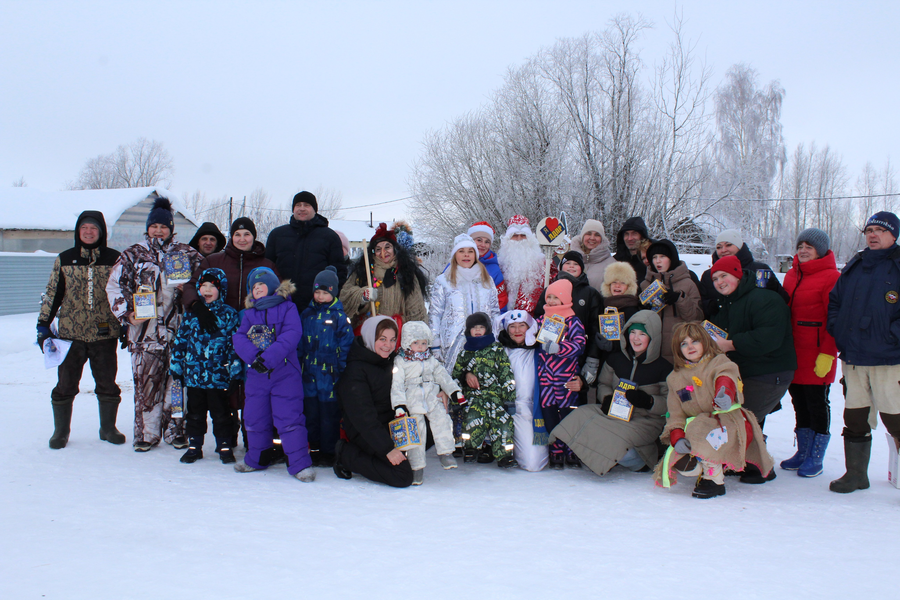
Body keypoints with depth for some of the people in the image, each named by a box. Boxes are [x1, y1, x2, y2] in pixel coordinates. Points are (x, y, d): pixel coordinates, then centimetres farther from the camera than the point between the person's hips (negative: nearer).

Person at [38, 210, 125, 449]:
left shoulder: (114, 259, 3)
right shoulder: (64, 259, 6)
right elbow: (52, 294, 8)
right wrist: (43, 325, 4)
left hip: (105, 333, 0)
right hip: (70, 333, 1)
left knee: (107, 384, 7)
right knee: (65, 384, 7)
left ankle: (108, 428, 23)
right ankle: (61, 431, 21)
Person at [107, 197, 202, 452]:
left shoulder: (186, 253, 11)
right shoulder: (133, 254, 9)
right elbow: (114, 285, 7)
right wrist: (127, 313, -5)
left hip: (178, 328, 1)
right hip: (145, 330, -1)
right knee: (146, 380, -1)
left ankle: (175, 430, 16)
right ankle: (146, 433, 10)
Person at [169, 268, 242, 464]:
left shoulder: (229, 314, -1)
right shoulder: (191, 314, 6)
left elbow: (235, 344, -2)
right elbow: (180, 340, 10)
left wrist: (235, 370, -5)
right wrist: (176, 366, 8)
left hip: (218, 374, -3)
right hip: (193, 373, 3)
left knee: (220, 412, 7)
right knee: (194, 411, 13)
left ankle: (224, 445, 19)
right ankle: (194, 445, 25)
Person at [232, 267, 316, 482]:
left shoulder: (287, 307, -2)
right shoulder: (249, 313, 13)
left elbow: (292, 334, -15)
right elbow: (239, 337, 2)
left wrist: (268, 358, -23)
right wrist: (253, 358, -18)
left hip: (285, 374, -5)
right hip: (256, 375, 5)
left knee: (289, 418, -8)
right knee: (255, 418, 14)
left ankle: (300, 463, -2)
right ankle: (256, 459, 33)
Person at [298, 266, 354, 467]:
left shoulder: (339, 316, -4)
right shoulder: (307, 314, 10)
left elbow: (346, 345, -4)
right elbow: (299, 343, 15)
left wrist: (343, 369, -8)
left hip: (330, 374, -4)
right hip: (309, 373, 5)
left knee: (329, 415, 2)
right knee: (310, 413, 11)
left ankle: (329, 452, 13)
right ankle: (314, 449, 23)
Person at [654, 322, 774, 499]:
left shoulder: (719, 362, 1)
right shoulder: (675, 379, 14)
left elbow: (726, 377, -25)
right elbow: (676, 414, 8)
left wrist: (725, 395, -51)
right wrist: (677, 437, -13)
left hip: (728, 420, -5)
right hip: (696, 424, 5)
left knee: (705, 434, -37)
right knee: (682, 464, -19)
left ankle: (714, 480, -13)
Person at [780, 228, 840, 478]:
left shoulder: (831, 277, -8)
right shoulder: (791, 275, 13)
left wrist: (827, 354, -16)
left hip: (817, 353, -7)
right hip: (793, 353, 7)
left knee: (817, 404, 1)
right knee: (799, 403, 12)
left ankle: (816, 459, 11)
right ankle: (803, 452, 24)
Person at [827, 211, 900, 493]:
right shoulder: (854, 267, 14)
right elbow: (834, 301, 19)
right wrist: (838, 333, 7)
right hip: (853, 358, 6)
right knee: (854, 418, 12)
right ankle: (855, 474, 23)